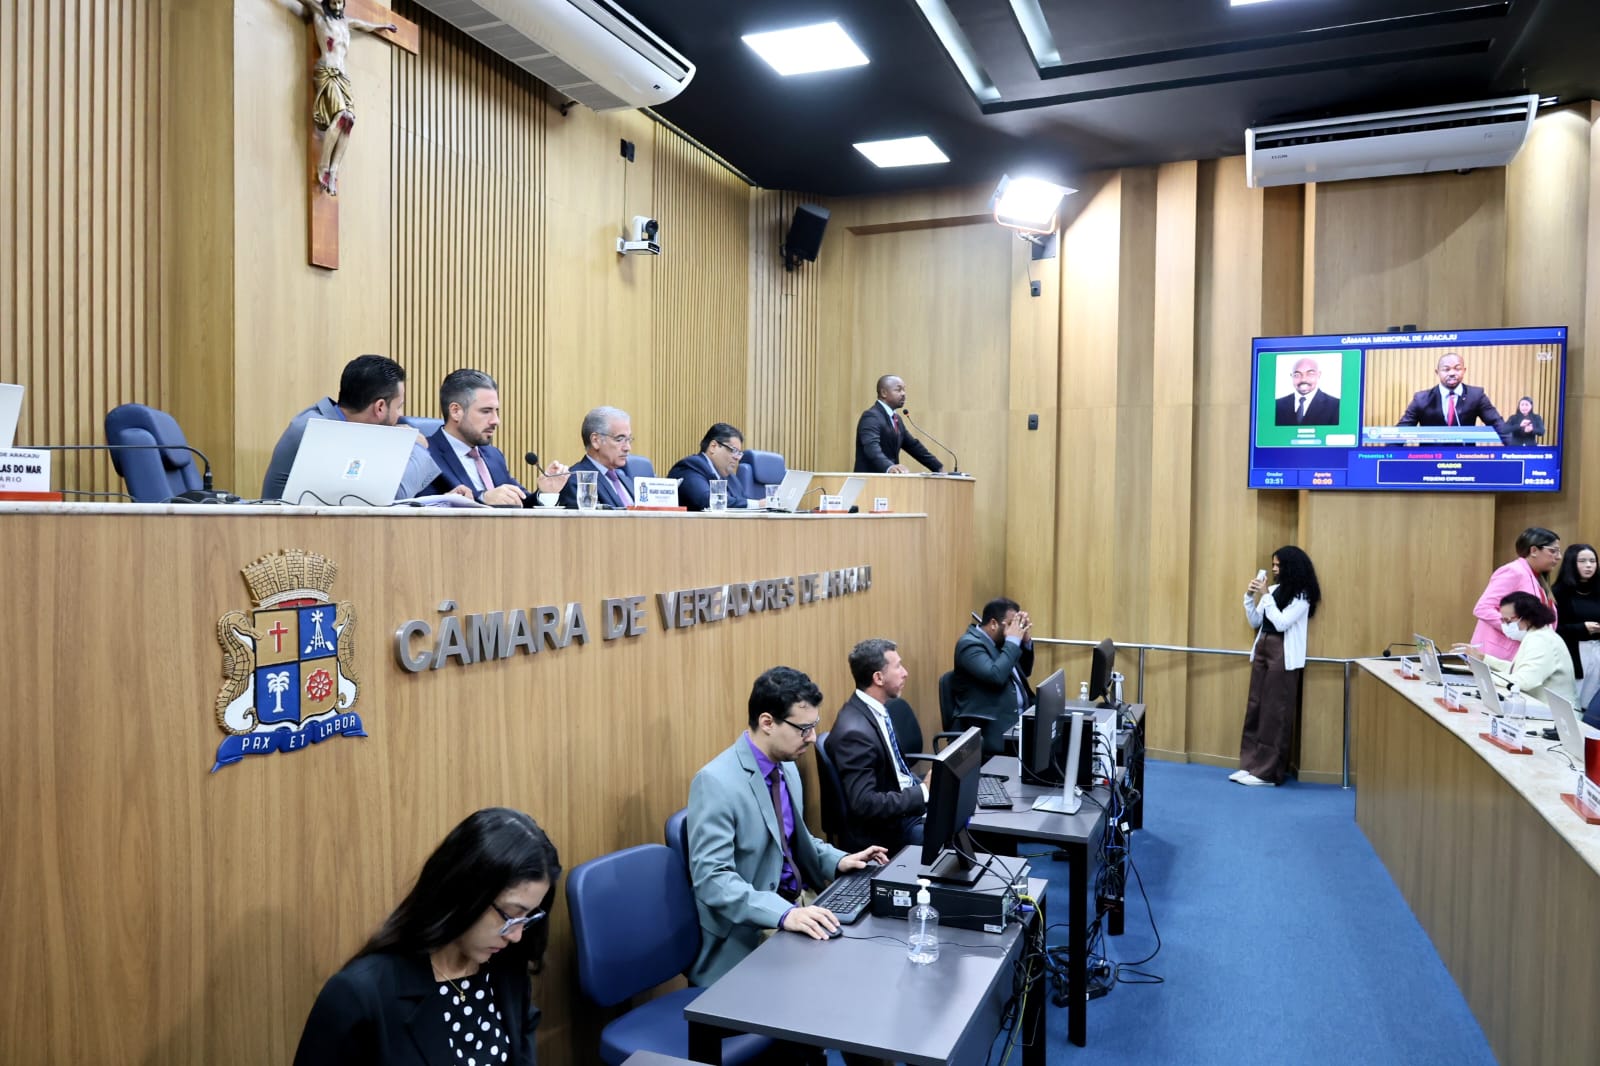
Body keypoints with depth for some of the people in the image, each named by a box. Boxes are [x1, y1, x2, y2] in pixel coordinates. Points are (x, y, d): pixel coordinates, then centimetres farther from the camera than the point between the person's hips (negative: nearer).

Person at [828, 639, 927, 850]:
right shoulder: (854, 731, -26)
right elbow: (864, 804, -27)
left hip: (908, 804, 9)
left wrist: (925, 782, -4)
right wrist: (924, 791, -22)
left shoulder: (876, 709, 2)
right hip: (886, 828, -9)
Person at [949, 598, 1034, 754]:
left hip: (1018, 719, 9)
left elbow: (1025, 671, 23)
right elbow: (996, 676, -26)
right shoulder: (970, 643, -12)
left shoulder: (998, 641, 14)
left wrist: (1026, 640, 8)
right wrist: (1013, 641, -16)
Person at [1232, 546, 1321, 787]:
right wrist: (1250, 597, 0)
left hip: (1283, 656, -7)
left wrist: (1265, 596, -14)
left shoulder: (1302, 596, -7)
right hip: (1262, 650, 7)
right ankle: (1251, 765, 14)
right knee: (1255, 708, 7)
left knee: (1275, 713, -2)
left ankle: (1268, 772, 3)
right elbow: (1254, 623, 12)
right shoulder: (1272, 589, 9)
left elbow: (1281, 623, -17)